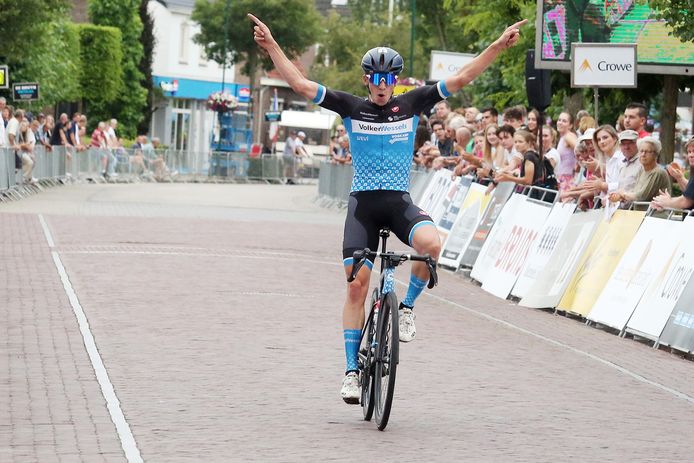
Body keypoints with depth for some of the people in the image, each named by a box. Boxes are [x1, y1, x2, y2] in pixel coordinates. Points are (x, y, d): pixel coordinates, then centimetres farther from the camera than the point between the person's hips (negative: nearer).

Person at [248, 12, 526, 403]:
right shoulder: (352, 108, 2)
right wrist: (271, 45, -10)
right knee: (357, 284, -6)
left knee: (431, 243, -32)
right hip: (363, 202, 0)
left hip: (400, 201, 0)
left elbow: (461, 79, 0)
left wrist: (499, 46, -7)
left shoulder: (411, 106, 3)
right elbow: (300, 84, -2)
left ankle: (408, 306, -6)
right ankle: (352, 370, 2)